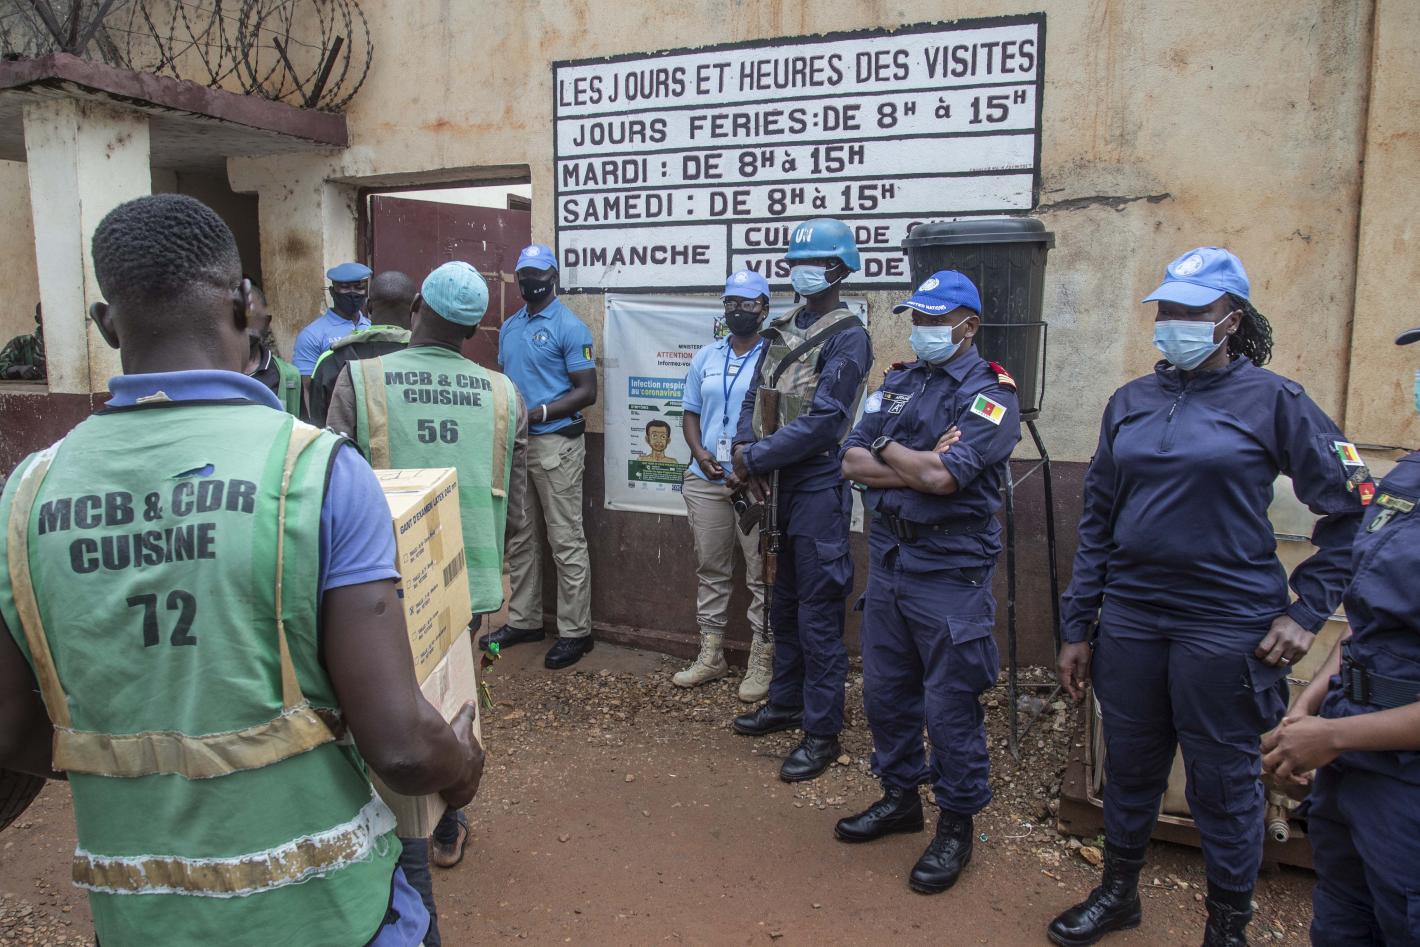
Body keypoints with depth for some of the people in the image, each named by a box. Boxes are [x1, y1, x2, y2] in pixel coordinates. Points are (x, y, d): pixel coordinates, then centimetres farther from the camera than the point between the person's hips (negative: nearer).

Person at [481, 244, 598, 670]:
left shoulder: (569, 327, -8)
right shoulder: (509, 327, 14)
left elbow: (587, 391, -12)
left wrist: (538, 413, -21)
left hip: (555, 443, -7)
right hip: (514, 443, 8)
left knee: (566, 540, -3)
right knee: (519, 536, 13)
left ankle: (575, 631, 6)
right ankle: (523, 620, 26)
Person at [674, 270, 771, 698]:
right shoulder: (706, 357, 13)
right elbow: (691, 412, 15)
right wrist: (699, 452, -3)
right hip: (706, 480, 5)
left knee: (762, 575, 1)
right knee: (710, 570, 12)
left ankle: (761, 663, 11)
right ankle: (710, 656, 24)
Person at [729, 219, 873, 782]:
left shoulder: (847, 337, -11)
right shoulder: (783, 330, 12)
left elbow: (824, 420, -20)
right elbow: (755, 396, 11)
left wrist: (757, 457, -16)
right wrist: (744, 449, -7)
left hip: (818, 489, -8)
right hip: (776, 488, 8)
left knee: (818, 614, -1)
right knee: (783, 603, 18)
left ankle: (822, 733, 10)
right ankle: (786, 704, 34)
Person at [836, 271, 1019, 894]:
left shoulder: (990, 393, -9)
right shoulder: (898, 381, 11)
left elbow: (942, 477, -23)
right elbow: (853, 462, 1)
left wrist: (888, 450, -6)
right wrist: (921, 464, -13)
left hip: (949, 568, -6)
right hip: (888, 556, 7)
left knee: (951, 705, 3)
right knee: (884, 691, 16)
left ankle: (957, 825, 21)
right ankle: (900, 797, 36)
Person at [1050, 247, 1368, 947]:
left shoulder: (1272, 400, -5)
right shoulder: (1131, 402, 6)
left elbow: (1349, 507, -1)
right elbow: (1097, 521, 9)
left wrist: (1306, 612, -6)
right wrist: (1076, 627, 7)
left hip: (1225, 625, -4)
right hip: (1130, 618, 4)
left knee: (1223, 782, 9)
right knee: (1128, 767, 16)